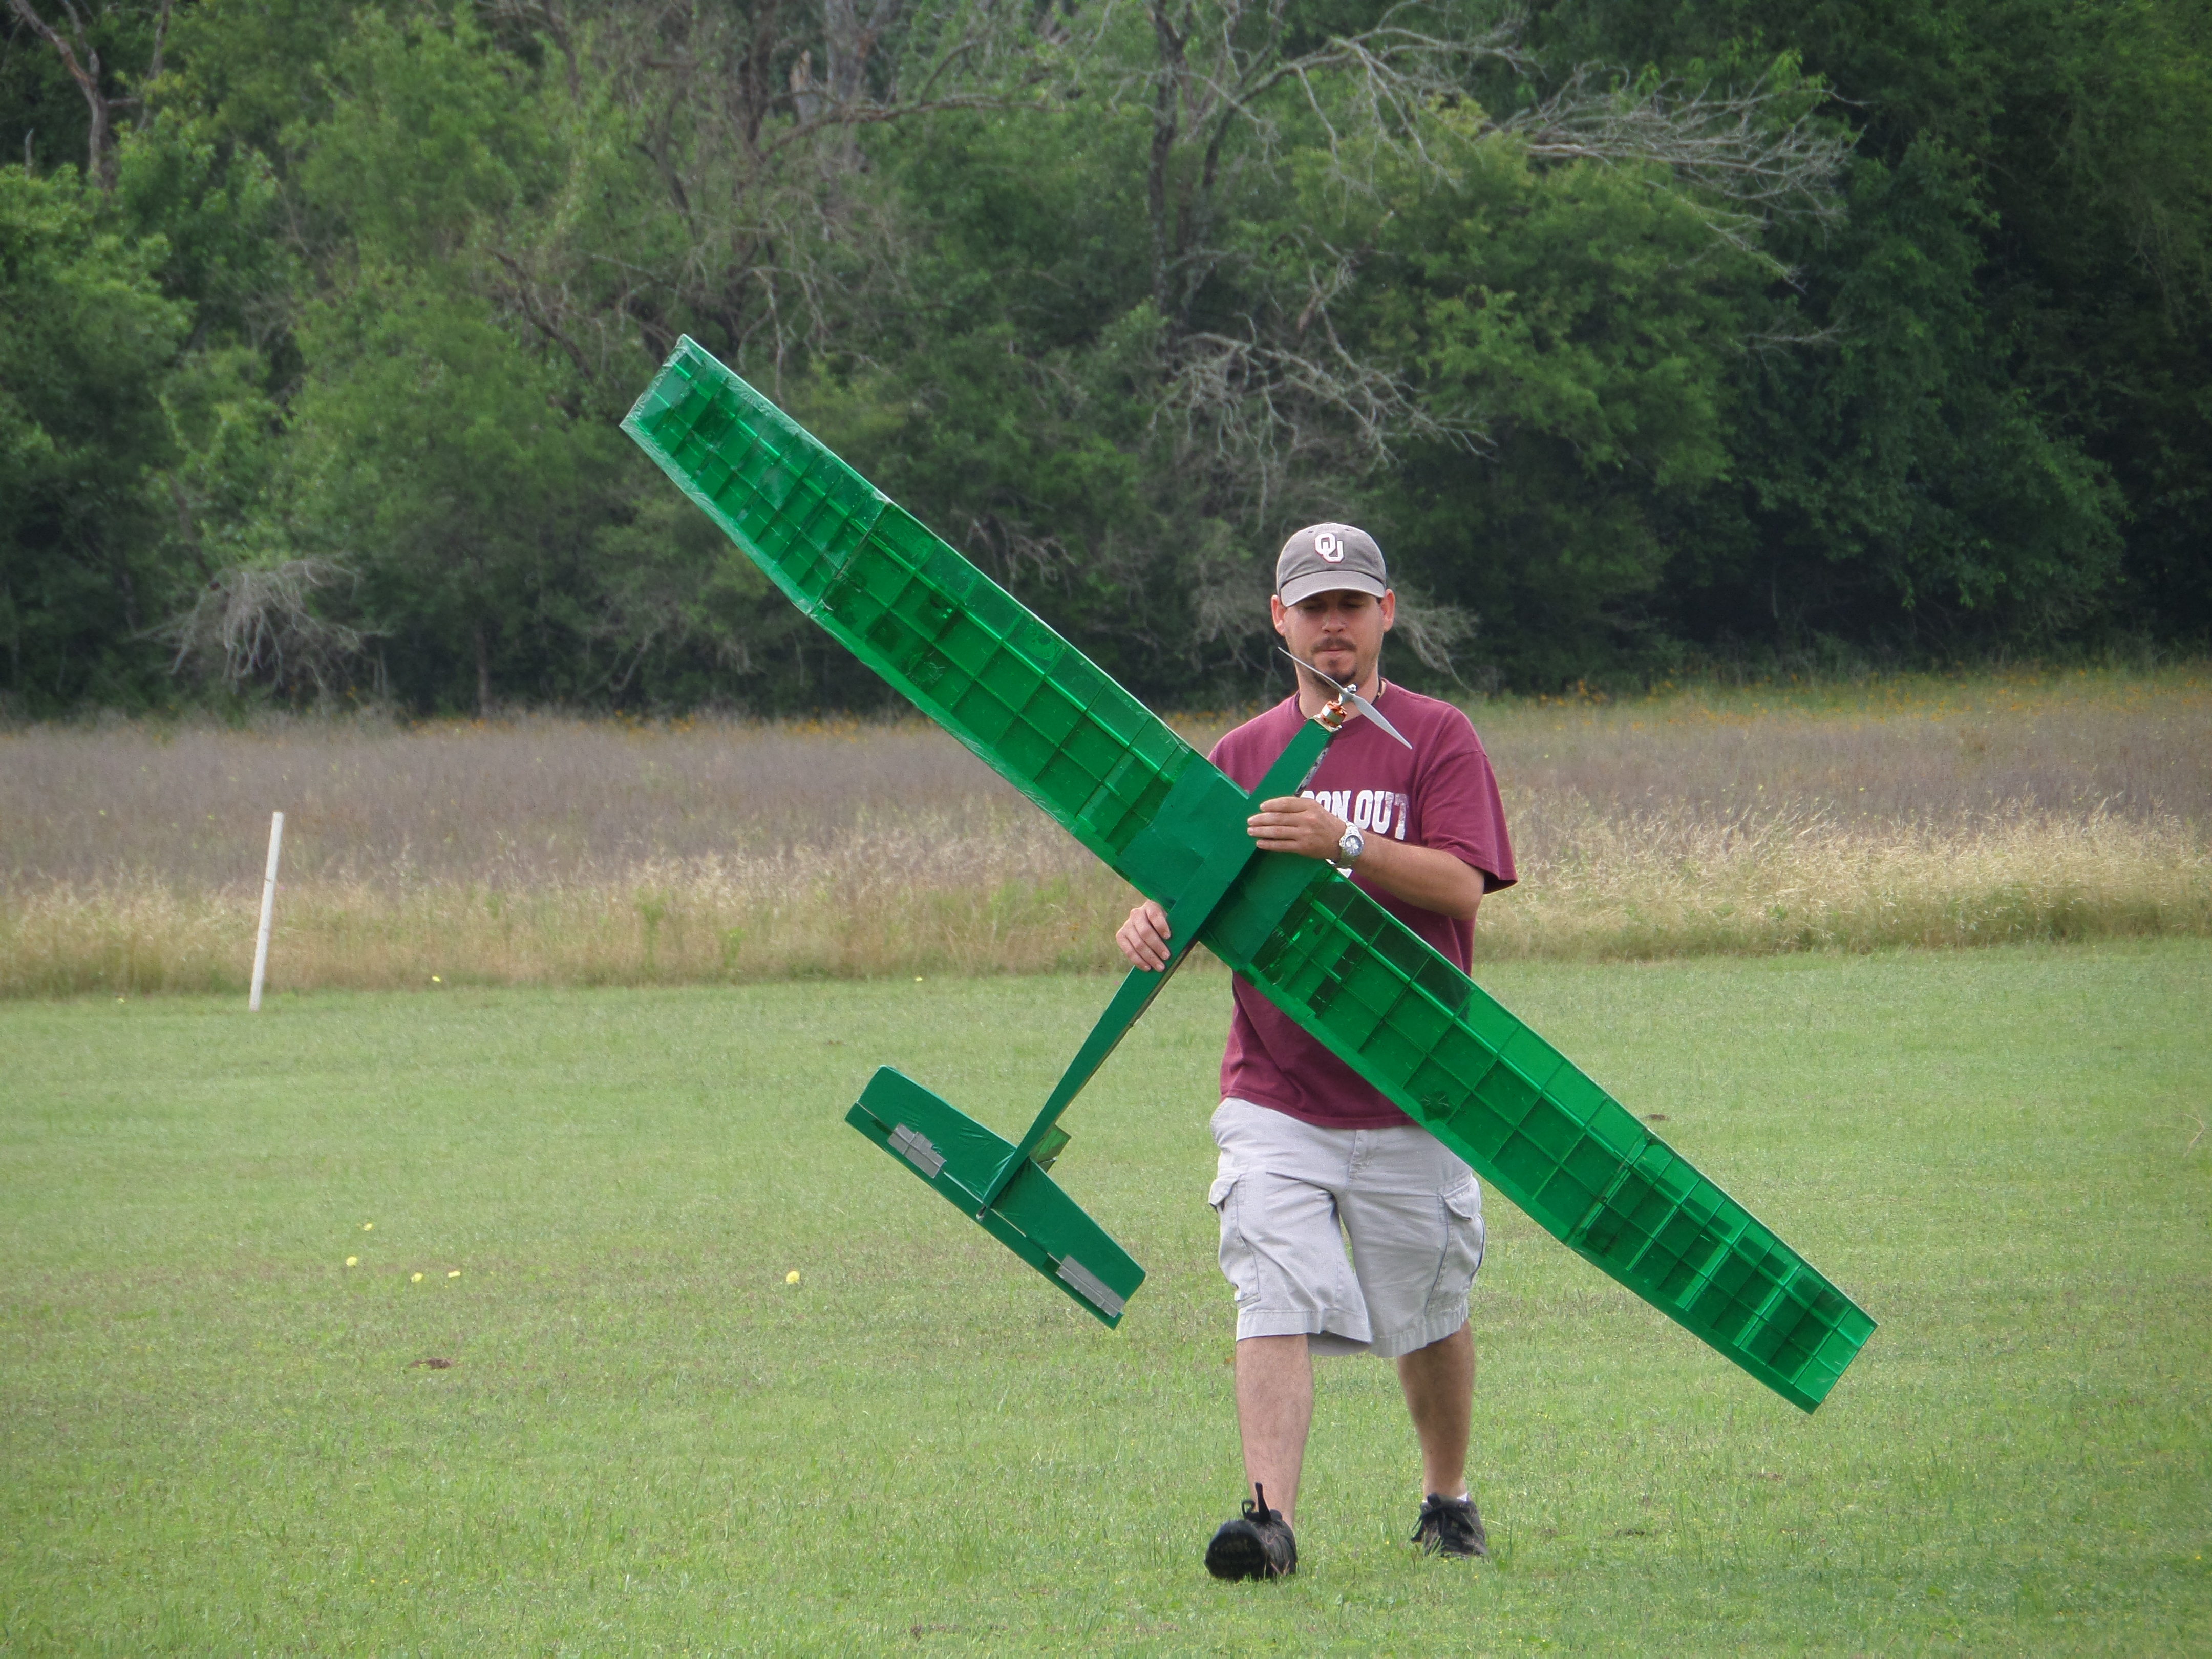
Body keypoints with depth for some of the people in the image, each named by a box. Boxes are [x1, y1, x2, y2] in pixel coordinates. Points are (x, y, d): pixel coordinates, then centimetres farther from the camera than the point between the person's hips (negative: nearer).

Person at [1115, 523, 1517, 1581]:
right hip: (1275, 1097, 2)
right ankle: (1271, 1521, -24)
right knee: (1275, 1304, -14)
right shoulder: (1241, 755, 13)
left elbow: (1461, 886, -12)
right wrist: (1153, 917, -12)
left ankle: (1447, 1497, 31)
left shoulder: (1438, 740, 1)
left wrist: (1341, 841, -25)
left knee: (1428, 1319, 10)